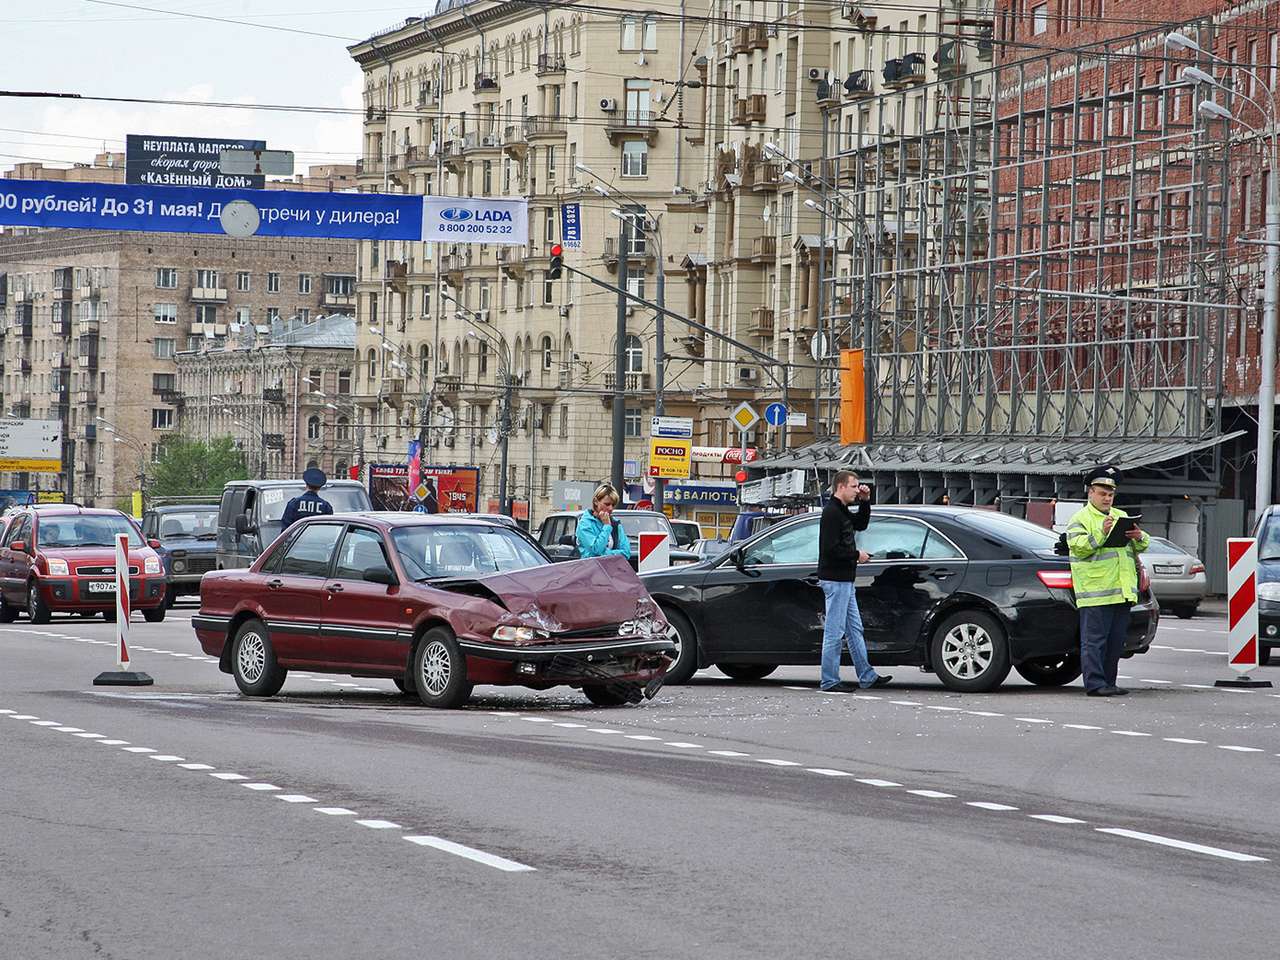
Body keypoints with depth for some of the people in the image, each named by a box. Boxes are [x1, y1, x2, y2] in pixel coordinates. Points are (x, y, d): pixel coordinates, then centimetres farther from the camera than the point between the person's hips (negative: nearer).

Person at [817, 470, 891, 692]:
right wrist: (857, 555, -13)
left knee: (855, 630, 13)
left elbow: (861, 524, 29)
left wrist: (865, 501, 14)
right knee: (834, 631, -6)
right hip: (835, 580, -11)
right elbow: (830, 548, -23)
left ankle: (867, 677, 18)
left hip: (845, 581, 11)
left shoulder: (842, 512, 15)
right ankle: (829, 680, -2)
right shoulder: (831, 512, -16)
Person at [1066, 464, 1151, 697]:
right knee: (1094, 640, -9)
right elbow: (1078, 547, -13)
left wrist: (1139, 537, -2)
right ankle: (1095, 683, -9)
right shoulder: (1080, 519, 2)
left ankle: (1108, 682, 15)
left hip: (1122, 591, 7)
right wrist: (1101, 533, -24)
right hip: (1095, 591, -7)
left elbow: (1142, 546, 22)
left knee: (1116, 640, 9)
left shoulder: (1121, 516, 22)